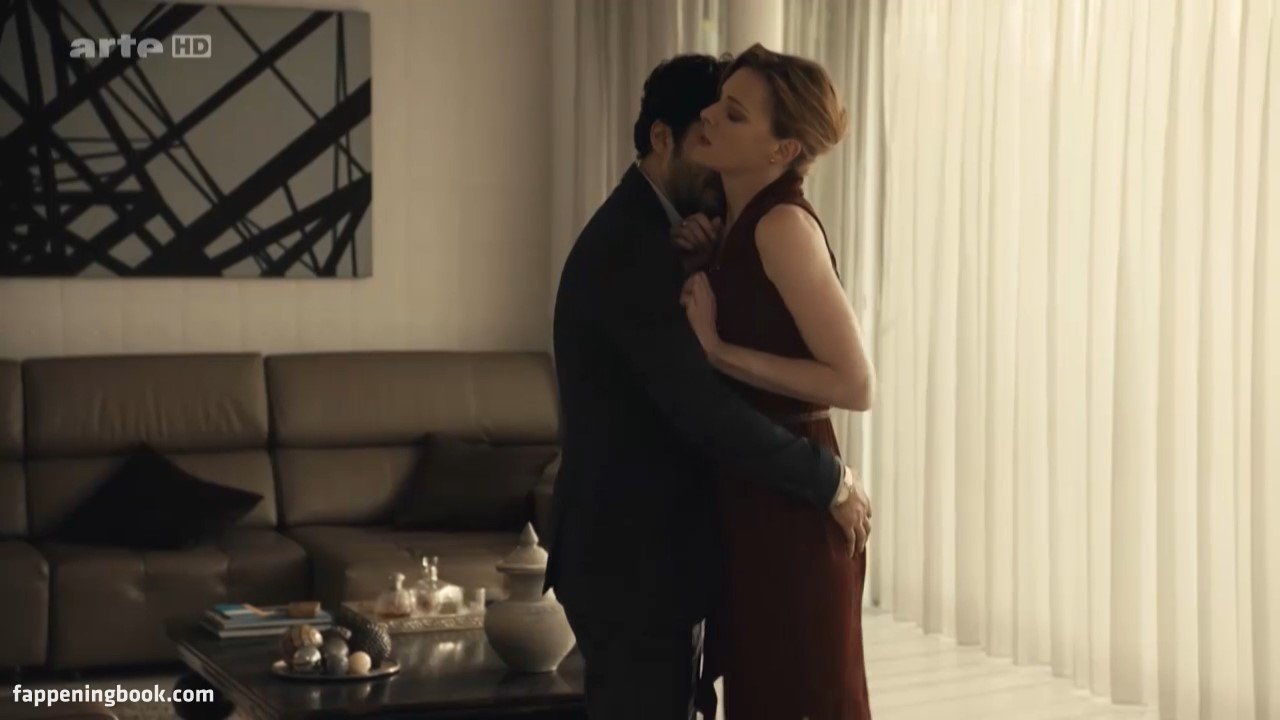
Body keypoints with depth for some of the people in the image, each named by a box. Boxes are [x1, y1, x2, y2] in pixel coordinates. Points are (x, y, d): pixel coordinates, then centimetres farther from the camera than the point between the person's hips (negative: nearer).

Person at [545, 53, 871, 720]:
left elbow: (692, 391, 12)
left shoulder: (643, 235, 12)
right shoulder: (631, 249, -21)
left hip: (646, 545, 10)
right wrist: (831, 482, -18)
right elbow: (704, 410, -27)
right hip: (631, 556, -10)